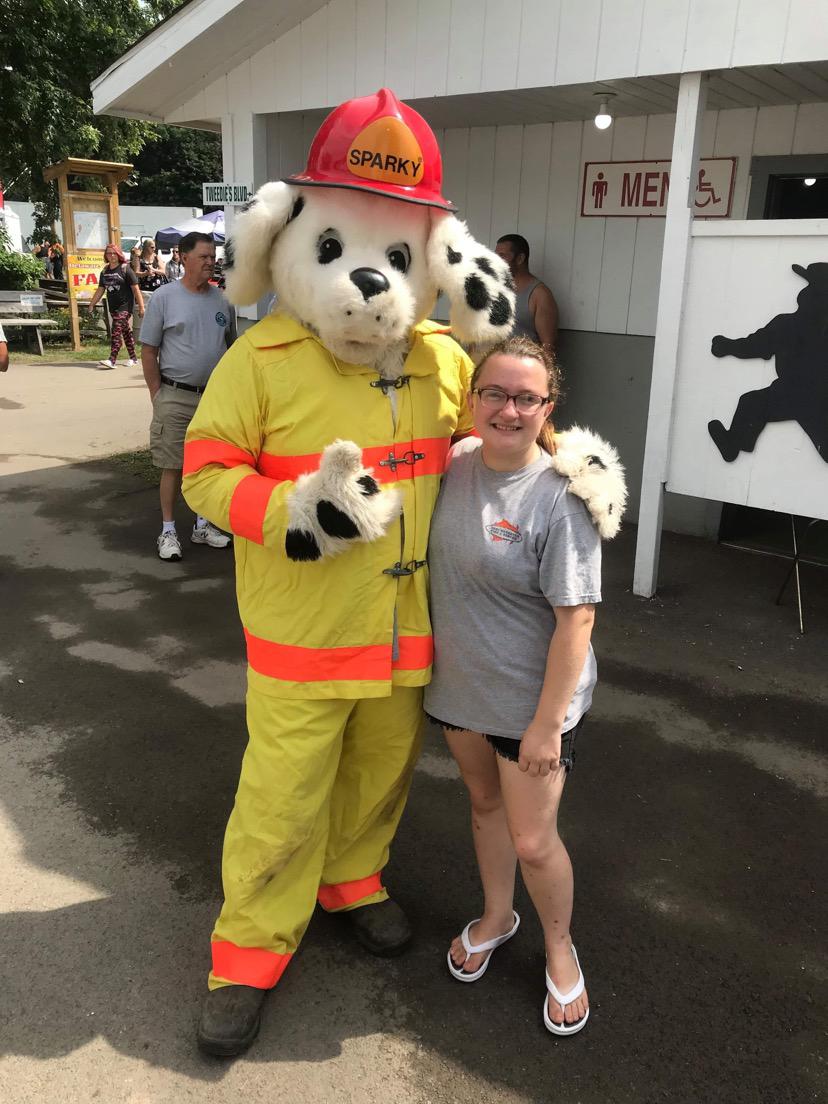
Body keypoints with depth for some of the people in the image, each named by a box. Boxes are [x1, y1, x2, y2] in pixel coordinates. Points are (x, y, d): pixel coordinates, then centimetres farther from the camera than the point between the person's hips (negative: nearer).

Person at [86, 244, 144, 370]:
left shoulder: (125, 269, -7)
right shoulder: (105, 271, 10)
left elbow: (136, 288, -8)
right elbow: (100, 290, 16)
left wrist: (141, 306, -12)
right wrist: (92, 304, 13)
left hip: (125, 305, -6)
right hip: (113, 306, 6)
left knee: (116, 331, -15)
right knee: (126, 331, 12)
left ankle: (112, 360, -20)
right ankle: (133, 358, 20)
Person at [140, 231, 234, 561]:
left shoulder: (221, 300, 8)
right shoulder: (164, 297, -4)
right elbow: (149, 352, -2)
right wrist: (158, 398, -6)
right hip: (176, 397, -4)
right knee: (173, 466, 1)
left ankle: (202, 526, 25)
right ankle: (168, 531, 11)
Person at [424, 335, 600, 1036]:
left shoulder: (560, 498, -22)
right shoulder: (454, 464, -5)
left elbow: (576, 619, -21)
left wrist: (547, 724, -18)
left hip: (531, 697, -5)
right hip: (459, 685, 6)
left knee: (533, 841, 5)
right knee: (484, 803, 23)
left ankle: (559, 947, 34)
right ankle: (497, 916, 48)